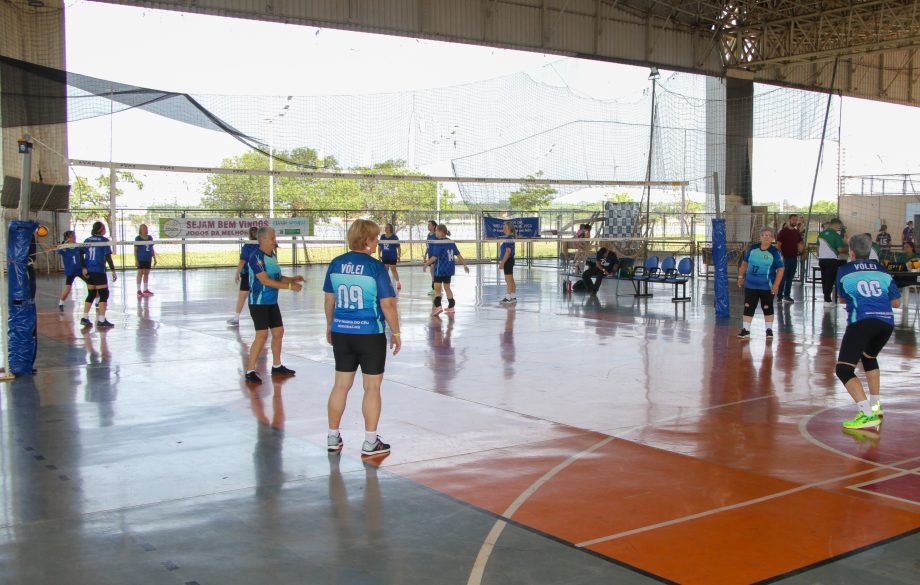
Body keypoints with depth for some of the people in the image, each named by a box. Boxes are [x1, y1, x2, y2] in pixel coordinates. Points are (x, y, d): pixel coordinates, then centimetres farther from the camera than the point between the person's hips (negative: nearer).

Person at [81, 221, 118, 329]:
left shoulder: (87, 240, 11)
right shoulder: (104, 240, -6)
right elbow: (108, 256, -12)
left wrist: (84, 268, 1)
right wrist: (113, 271, -11)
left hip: (88, 272, 6)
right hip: (99, 272, -6)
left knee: (91, 294, 17)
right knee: (104, 294, 0)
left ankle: (85, 318, 16)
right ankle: (101, 321, -4)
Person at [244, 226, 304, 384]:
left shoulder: (272, 255, 9)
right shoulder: (256, 257, -17)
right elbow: (265, 281, -23)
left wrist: (292, 279, 1)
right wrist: (289, 286, -23)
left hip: (272, 302, 9)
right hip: (259, 302, -9)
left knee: (278, 332, 12)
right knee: (262, 335, -12)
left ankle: (277, 366, 27)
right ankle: (250, 371, -6)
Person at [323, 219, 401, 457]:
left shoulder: (336, 264, 2)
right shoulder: (375, 267, -13)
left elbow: (329, 300, 9)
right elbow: (387, 305, -12)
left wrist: (330, 325, 23)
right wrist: (396, 333, -2)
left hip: (341, 333, 5)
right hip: (370, 334, -5)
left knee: (341, 385, 13)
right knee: (372, 387, 5)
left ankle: (333, 438, 22)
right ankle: (370, 442, 11)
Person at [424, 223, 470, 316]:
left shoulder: (438, 243, -14)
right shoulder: (450, 242, 8)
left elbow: (434, 257, -21)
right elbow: (458, 255, 11)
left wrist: (426, 263, -10)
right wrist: (465, 265, 18)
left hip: (440, 268, -7)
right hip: (449, 268, 7)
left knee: (437, 288, -5)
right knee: (447, 287, 18)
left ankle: (438, 306, -21)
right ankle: (451, 307, 22)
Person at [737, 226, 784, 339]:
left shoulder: (775, 252, -9)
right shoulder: (752, 248, 3)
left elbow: (781, 269, -10)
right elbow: (745, 263, 13)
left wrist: (776, 285, -16)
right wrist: (741, 277, 10)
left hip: (767, 286, -3)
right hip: (750, 284, 3)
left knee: (767, 307, 8)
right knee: (748, 307, 2)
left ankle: (769, 330, 21)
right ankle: (745, 330, 6)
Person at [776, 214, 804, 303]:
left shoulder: (797, 232, 12)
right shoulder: (783, 231, -6)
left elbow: (801, 242, 25)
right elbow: (778, 245, -10)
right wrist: (780, 256, -19)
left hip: (794, 258, 6)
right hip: (785, 258, -6)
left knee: (790, 278, 10)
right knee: (782, 277, -6)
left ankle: (787, 296, 17)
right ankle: (780, 296, -2)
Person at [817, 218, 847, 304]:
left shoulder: (821, 234, 8)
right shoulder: (836, 235, -10)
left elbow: (818, 247, 15)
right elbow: (840, 249, -13)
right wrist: (847, 249, 6)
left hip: (821, 259, 6)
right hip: (832, 260, -6)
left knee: (824, 279, 12)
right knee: (830, 280, -1)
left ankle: (826, 297, 19)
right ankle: (827, 299, -2)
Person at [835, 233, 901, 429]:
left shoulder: (845, 270, 10)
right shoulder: (882, 270, 18)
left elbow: (842, 299, 22)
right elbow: (896, 302, 21)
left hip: (862, 322, -5)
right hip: (886, 322, 6)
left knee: (843, 369, -6)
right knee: (869, 357, 32)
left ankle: (868, 414, -22)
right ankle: (875, 405, 34)